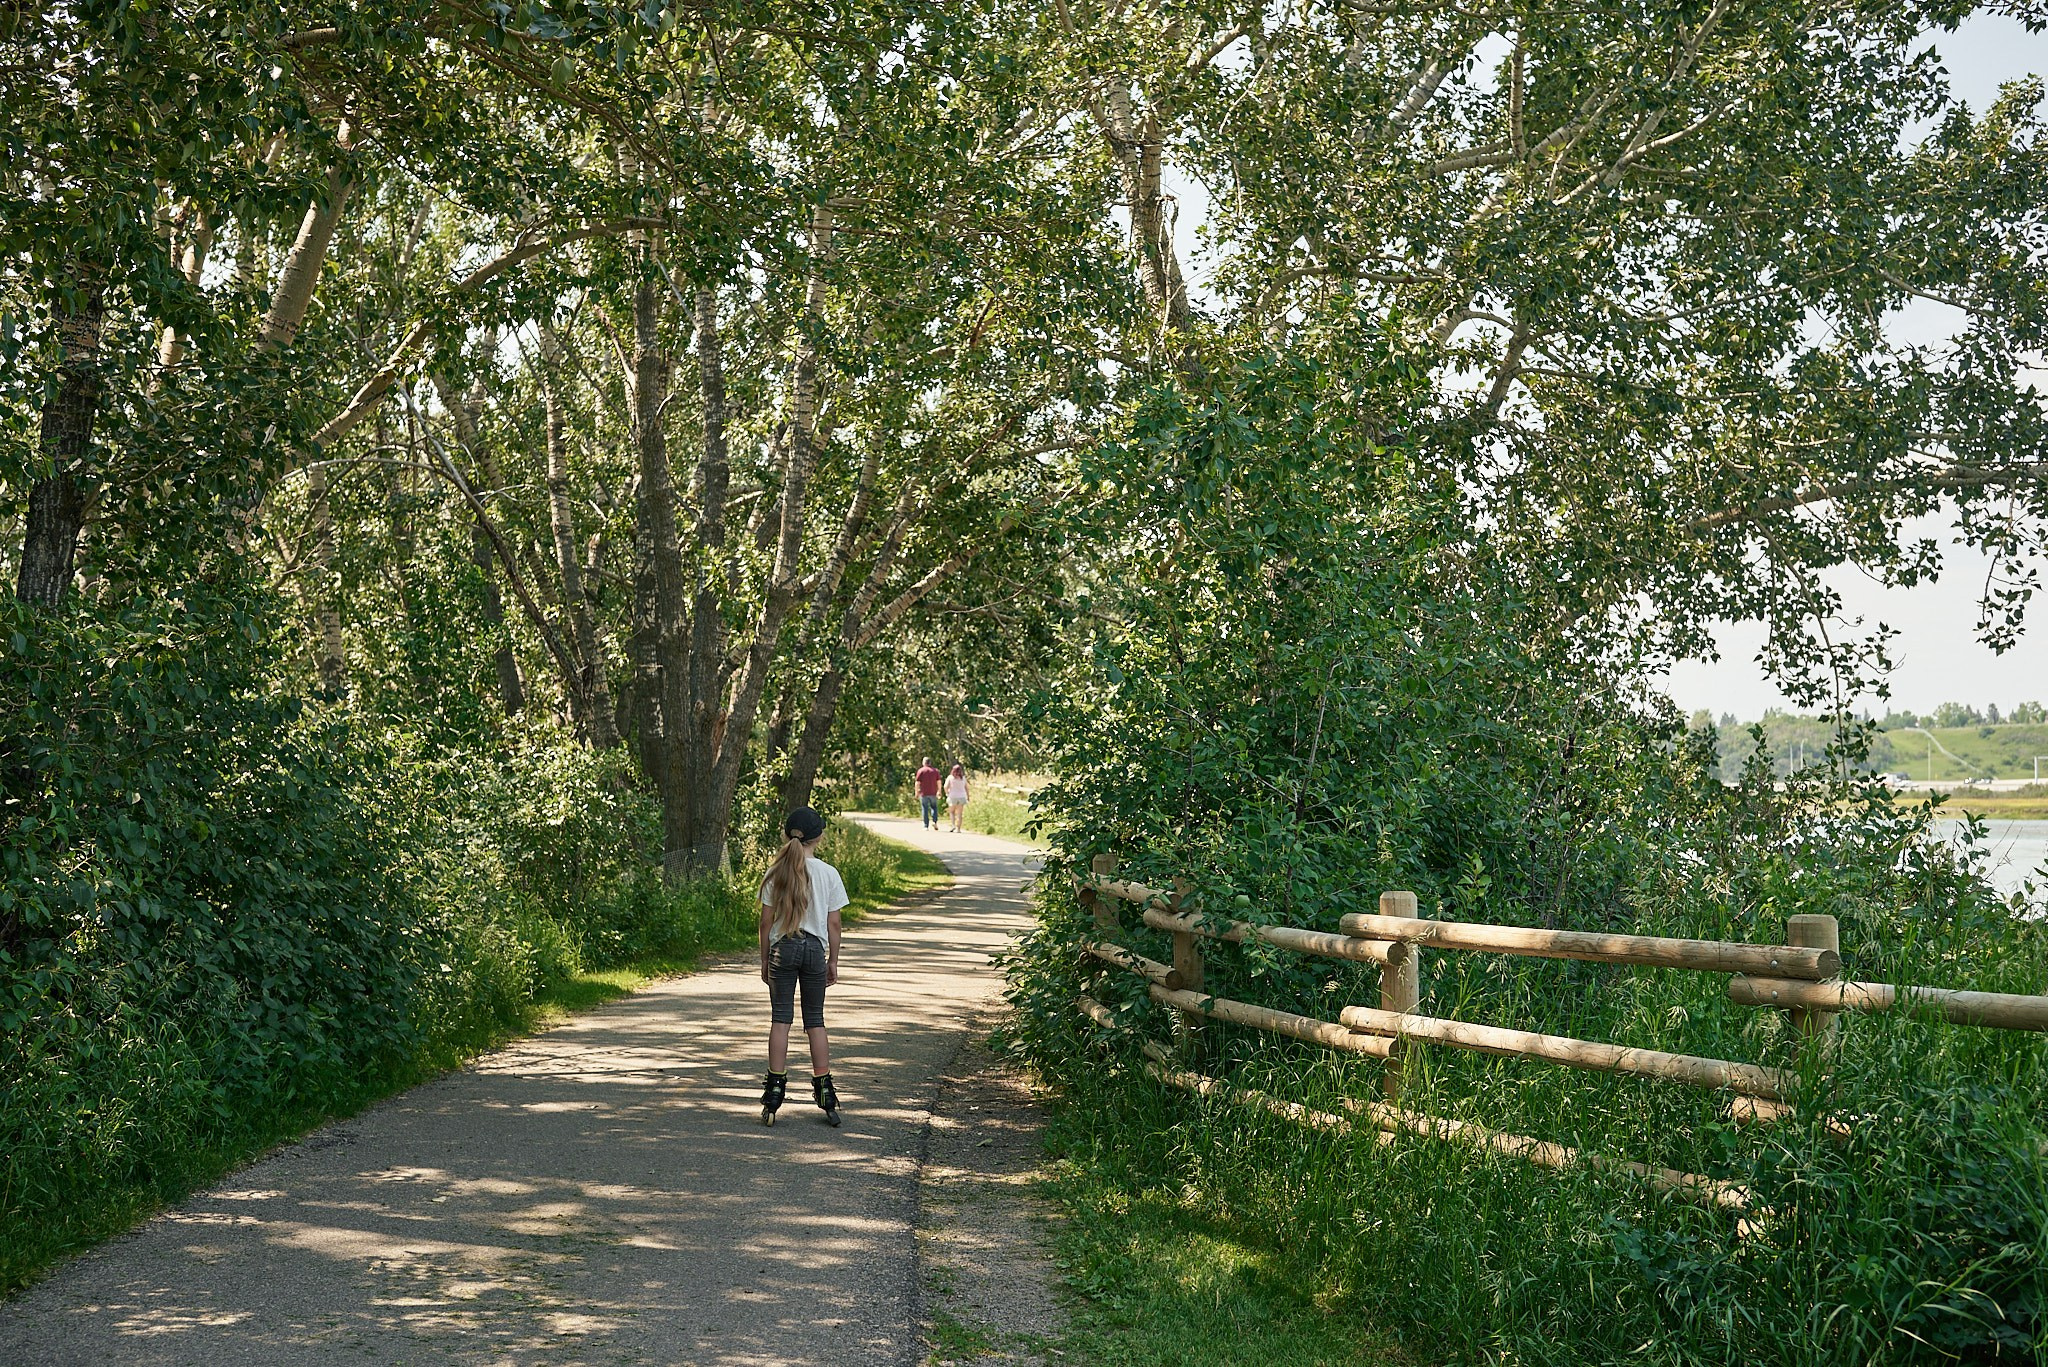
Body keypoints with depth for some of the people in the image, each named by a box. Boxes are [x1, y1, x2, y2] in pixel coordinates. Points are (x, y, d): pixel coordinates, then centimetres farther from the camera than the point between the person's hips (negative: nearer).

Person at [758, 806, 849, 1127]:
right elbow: (833, 924, 0)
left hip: (782, 948, 0)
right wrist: (833, 961, 10)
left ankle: (775, 1090, 0)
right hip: (815, 949, 0)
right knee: (815, 1021, 10)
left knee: (780, 1019, 4)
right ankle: (825, 1092, 11)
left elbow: (766, 920, 0)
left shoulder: (776, 873, -2)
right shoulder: (828, 874, -3)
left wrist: (765, 959, 10)